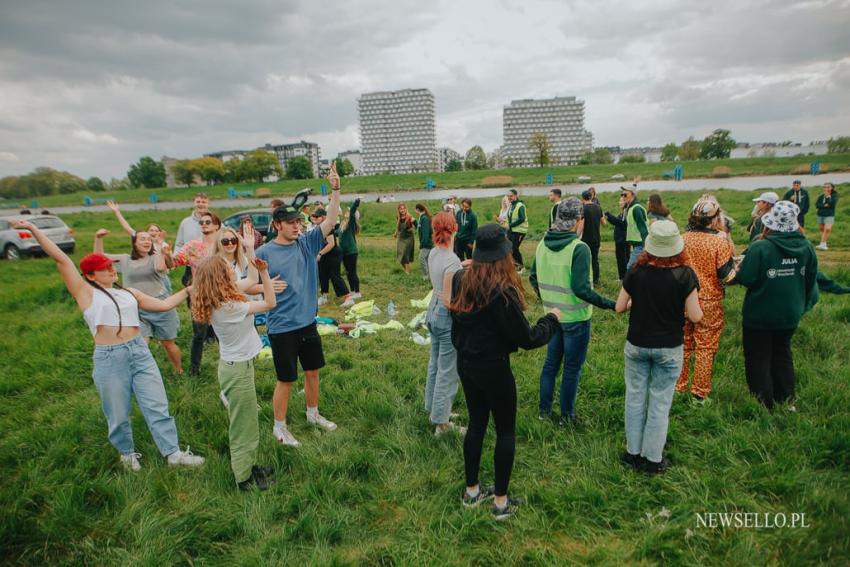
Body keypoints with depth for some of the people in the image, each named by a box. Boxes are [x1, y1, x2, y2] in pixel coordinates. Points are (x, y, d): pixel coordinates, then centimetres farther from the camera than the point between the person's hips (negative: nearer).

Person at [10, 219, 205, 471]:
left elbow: (164, 304, 15)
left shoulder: (128, 293, 14)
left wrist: (187, 289, 13)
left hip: (140, 352, 4)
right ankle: (128, 453, 35)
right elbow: (61, 259, -4)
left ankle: (173, 453, 15)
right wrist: (33, 229, -6)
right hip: (109, 359, -3)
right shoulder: (85, 292, 1)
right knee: (119, 415, 12)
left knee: (157, 406, 6)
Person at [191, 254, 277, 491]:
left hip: (235, 364, 9)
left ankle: (248, 466, 41)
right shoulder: (229, 307, -28)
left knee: (245, 421, 24)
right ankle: (244, 478, 25)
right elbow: (270, 303, -25)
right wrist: (263, 271, -25)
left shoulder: (218, 303, -1)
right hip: (238, 369, -9)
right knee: (243, 425, 8)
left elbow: (244, 288, 15)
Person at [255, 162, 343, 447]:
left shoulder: (307, 243, 0)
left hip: (308, 323, 5)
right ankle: (279, 426, 27)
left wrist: (335, 190, -18)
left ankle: (313, 413, 40)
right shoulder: (264, 253, -11)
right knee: (286, 379, 6)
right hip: (282, 327, -5)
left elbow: (331, 221, -8)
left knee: (313, 371, 18)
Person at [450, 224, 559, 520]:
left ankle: (471, 491, 34)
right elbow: (527, 339, -17)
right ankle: (500, 501, 23)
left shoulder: (460, 280, -5)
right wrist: (551, 319, -3)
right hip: (494, 369, -6)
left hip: (465, 364, 7)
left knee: (476, 423, 20)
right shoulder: (502, 292, -24)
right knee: (506, 431, 12)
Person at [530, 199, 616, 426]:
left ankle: (544, 410, 30)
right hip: (575, 318, -6)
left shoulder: (543, 244, -1)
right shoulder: (579, 248, -21)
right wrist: (611, 304, -19)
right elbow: (581, 289, -26)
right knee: (572, 368, 10)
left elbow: (534, 278, 7)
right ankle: (566, 416, 23)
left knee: (551, 363, 19)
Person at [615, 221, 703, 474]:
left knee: (635, 398, 15)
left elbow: (620, 307, -4)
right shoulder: (685, 275, -15)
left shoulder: (636, 272, -11)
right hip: (668, 349, -1)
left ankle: (633, 453, 27)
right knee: (660, 404, 11)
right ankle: (652, 459, 22)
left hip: (636, 346, 1)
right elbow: (694, 316, -11)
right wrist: (677, 307, 10)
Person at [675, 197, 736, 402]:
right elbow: (726, 275, -12)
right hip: (709, 302, -3)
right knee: (705, 347, 9)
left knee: (683, 344, 16)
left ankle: (678, 386, 25)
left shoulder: (683, 239, -3)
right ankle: (700, 392, 17)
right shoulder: (720, 242, -14)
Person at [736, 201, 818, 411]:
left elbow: (745, 279, -20)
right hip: (790, 314, 6)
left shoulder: (760, 248, -24)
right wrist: (803, 304, 21)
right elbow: (811, 280, 6)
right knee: (782, 354, 24)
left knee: (758, 359, 9)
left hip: (760, 316, -6)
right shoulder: (806, 247, -5)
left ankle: (764, 404, 16)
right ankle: (786, 401, 33)